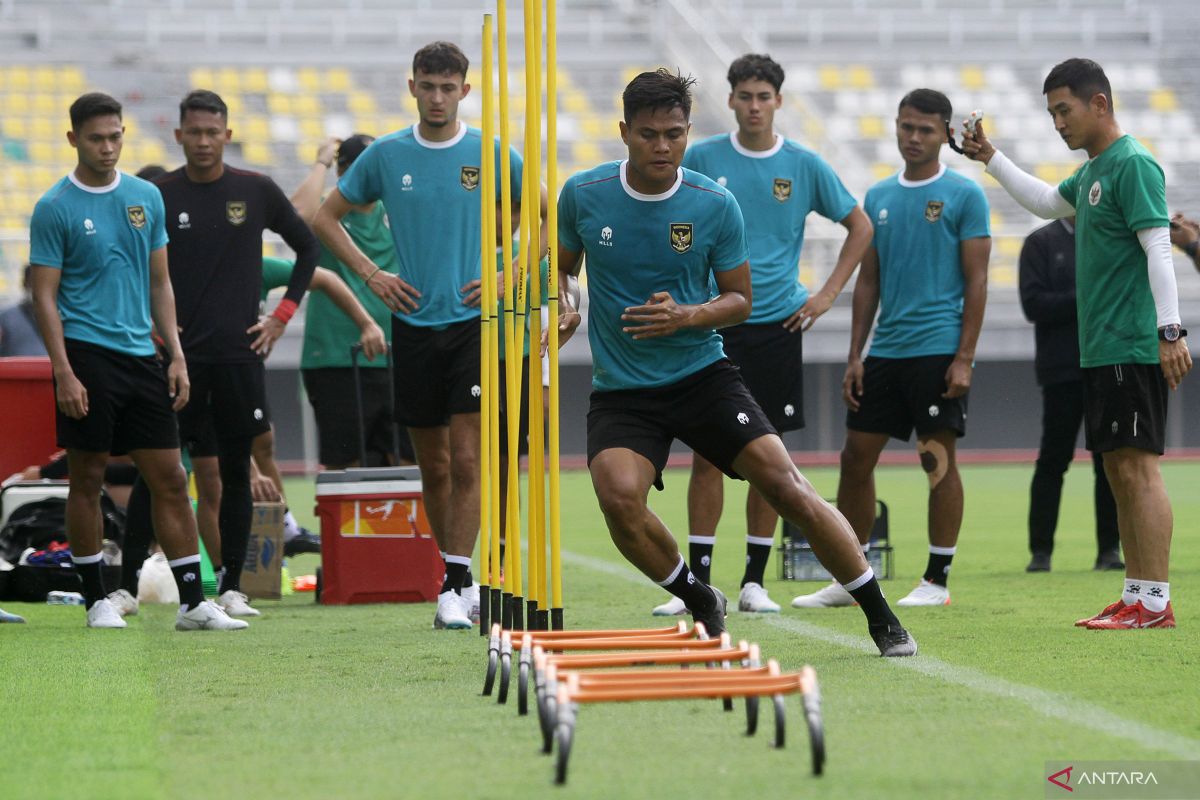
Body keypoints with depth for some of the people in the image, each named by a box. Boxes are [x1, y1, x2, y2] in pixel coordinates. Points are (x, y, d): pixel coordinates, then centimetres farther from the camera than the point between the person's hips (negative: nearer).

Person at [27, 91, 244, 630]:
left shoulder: (146, 198, 11)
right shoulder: (56, 208, -4)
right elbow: (45, 295, -5)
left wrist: (176, 356, 9)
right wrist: (63, 372, -13)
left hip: (141, 357, 5)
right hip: (87, 355, -5)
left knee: (169, 479, 2)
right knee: (87, 479, 1)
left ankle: (192, 604, 4)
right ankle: (97, 600, 10)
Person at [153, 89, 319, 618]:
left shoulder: (257, 191, 3)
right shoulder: (160, 195, 2)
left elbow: (307, 247, 14)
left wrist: (282, 315, 7)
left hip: (240, 352, 1)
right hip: (177, 352, -1)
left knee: (237, 470, 4)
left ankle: (232, 587, 10)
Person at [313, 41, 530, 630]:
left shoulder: (492, 154, -1)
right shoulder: (386, 155, 3)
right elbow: (326, 217, 14)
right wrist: (370, 274, 4)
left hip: (475, 322, -2)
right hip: (414, 323, 2)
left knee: (465, 459, -10)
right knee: (433, 466, 8)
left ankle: (455, 587, -7)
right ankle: (461, 577, 21)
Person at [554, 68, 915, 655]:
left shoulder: (715, 205, -6)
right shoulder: (583, 195, -4)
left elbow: (739, 300, 3)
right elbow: (561, 267, 14)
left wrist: (686, 316, -17)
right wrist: (562, 309, -9)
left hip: (701, 374, 0)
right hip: (620, 389, 0)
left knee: (785, 485, -13)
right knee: (619, 498, -26)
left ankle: (881, 616, 1)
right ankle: (701, 603, 2)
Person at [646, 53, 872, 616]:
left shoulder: (804, 166, 3)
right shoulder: (701, 159, 2)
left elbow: (859, 226, 13)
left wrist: (828, 294, 6)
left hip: (776, 324, 1)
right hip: (712, 322, -1)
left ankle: (755, 580, 10)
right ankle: (698, 581, 2)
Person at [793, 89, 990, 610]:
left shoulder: (964, 196, -3)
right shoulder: (878, 197, 13)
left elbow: (976, 282, -6)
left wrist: (964, 359, -13)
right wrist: (855, 356, 10)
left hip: (938, 349, -6)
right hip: (885, 348, 6)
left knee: (939, 461, -2)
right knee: (856, 458, 5)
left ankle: (937, 581, 5)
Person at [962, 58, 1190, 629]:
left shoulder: (1132, 165, -11)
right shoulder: (1093, 170, 17)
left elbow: (1158, 250, -18)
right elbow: (1048, 202, 37)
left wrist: (1170, 330, -24)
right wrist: (991, 159, 35)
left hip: (1132, 348, -9)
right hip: (1100, 348, 9)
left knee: (1138, 469, -11)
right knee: (1119, 472, 9)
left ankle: (1155, 602, -12)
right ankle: (1136, 594, 13)